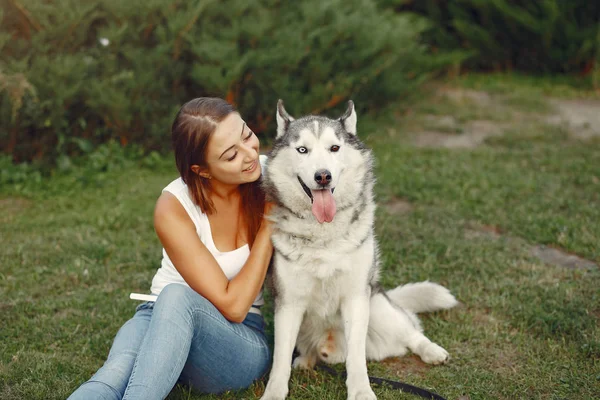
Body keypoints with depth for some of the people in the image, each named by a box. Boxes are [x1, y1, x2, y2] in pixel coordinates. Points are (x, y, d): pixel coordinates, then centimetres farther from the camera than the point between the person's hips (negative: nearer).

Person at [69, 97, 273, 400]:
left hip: (242, 345, 1)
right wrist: (268, 225, -18)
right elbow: (231, 305, -18)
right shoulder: (173, 208, -18)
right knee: (118, 372, -38)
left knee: (176, 297, -37)